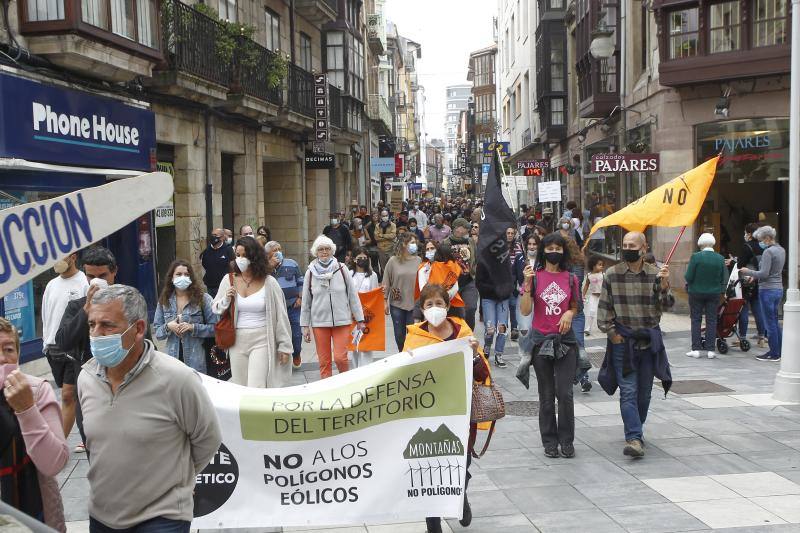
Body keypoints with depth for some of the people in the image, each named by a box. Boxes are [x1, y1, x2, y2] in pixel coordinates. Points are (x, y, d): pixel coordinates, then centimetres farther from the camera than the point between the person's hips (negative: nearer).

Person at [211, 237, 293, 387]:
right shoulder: (229, 280, 4)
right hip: (237, 341, 4)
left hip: (262, 341, -3)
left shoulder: (269, 282, -4)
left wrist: (284, 346, 1)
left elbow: (281, 315, 1)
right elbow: (215, 308, 13)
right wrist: (226, 300, -9)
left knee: (256, 390, -12)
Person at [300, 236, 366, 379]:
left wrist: (360, 319, 2)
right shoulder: (311, 272, 2)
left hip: (342, 320, -1)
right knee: (324, 361, 6)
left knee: (340, 358, -8)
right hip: (319, 322, 1)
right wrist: (305, 325, 5)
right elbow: (305, 301, 7)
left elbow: (353, 295, 3)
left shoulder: (341, 269, -1)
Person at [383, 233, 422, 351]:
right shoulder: (393, 261, -2)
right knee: (399, 334, 9)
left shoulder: (418, 261, 1)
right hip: (397, 303, 0)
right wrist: (385, 301, 1)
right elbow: (386, 282, 2)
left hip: (414, 303, 0)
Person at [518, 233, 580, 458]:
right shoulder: (535, 276, -2)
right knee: (546, 395, 7)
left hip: (565, 340, 1)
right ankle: (549, 442, 18)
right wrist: (527, 284, -19)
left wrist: (569, 314, -4)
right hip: (541, 340, -1)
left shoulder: (570, 278, 5)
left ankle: (567, 441, 9)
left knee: (565, 393, -5)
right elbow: (525, 311, -8)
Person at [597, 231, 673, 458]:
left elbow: (665, 306, -2)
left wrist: (664, 285, -19)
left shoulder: (655, 273, 2)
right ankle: (634, 438, -11)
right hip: (623, 340, -2)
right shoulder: (612, 274, -1)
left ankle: (636, 430, 28)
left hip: (650, 340, 2)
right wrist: (611, 332, -3)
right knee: (628, 391, -8)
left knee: (644, 391, 11)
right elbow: (604, 307, 4)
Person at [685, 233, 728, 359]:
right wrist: (722, 292, 16)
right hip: (714, 293, 2)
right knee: (711, 320, 8)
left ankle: (696, 349, 6)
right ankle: (710, 349, 8)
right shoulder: (720, 258, -5)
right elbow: (724, 279, 0)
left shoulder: (695, 257, -14)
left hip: (696, 293, -2)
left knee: (696, 320, 7)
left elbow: (688, 277, -14)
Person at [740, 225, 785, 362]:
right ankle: (780, 350, 21)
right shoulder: (781, 250, 13)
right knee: (775, 321, 16)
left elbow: (764, 273, -21)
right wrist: (755, 276, 13)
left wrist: (749, 272, -6)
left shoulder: (768, 252, -16)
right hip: (779, 288, 9)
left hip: (768, 290, -9)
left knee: (770, 322, -2)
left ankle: (774, 353, 3)